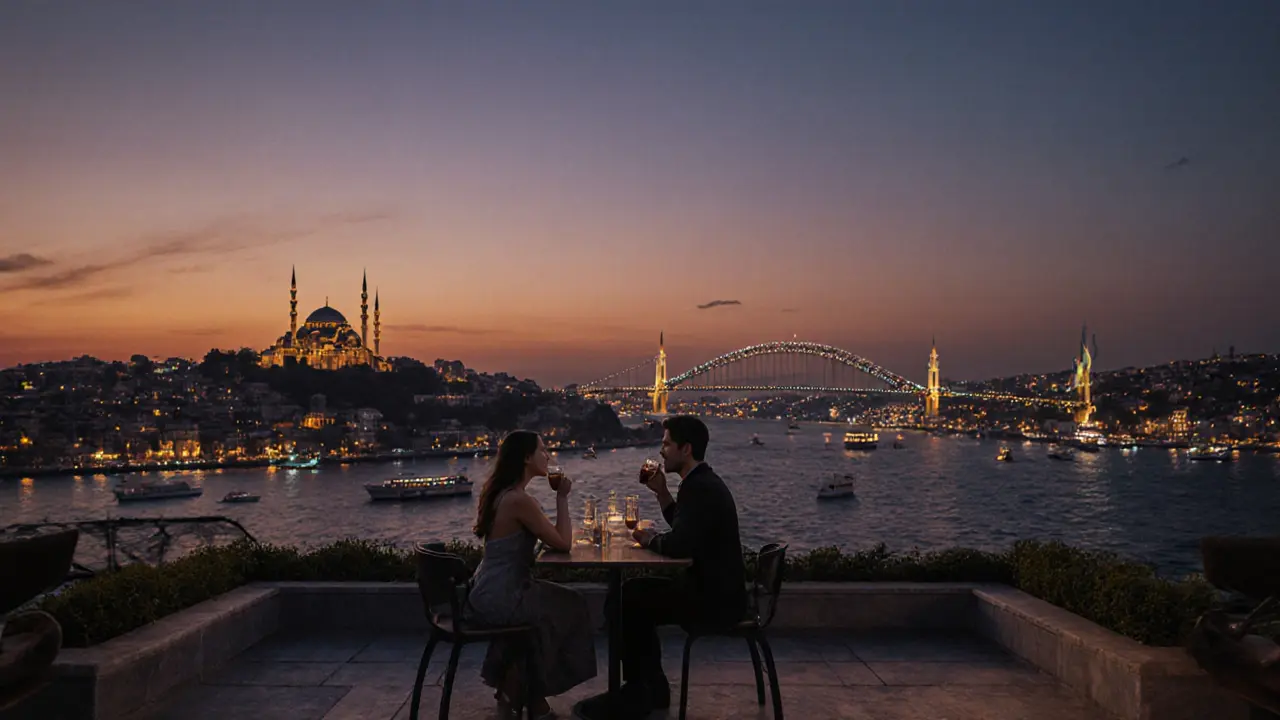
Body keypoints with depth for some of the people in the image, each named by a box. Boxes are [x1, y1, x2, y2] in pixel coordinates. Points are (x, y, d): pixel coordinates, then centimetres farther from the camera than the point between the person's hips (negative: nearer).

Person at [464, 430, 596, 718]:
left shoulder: (501, 493, 9)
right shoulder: (519, 500, -23)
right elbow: (562, 543, -18)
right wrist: (562, 497, -11)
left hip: (492, 592, 9)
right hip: (501, 599, -9)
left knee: (567, 601, 21)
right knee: (570, 608, 11)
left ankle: (514, 685, 27)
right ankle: (518, 690, 24)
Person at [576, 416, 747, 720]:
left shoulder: (701, 488, -21)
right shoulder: (703, 481, 11)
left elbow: (678, 545, -31)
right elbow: (685, 530, 24)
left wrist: (649, 538, -10)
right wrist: (662, 491, 12)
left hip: (715, 599, -10)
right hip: (713, 589, 10)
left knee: (622, 602, -5)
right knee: (632, 594, 16)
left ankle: (635, 695, 8)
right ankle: (652, 688, 21)